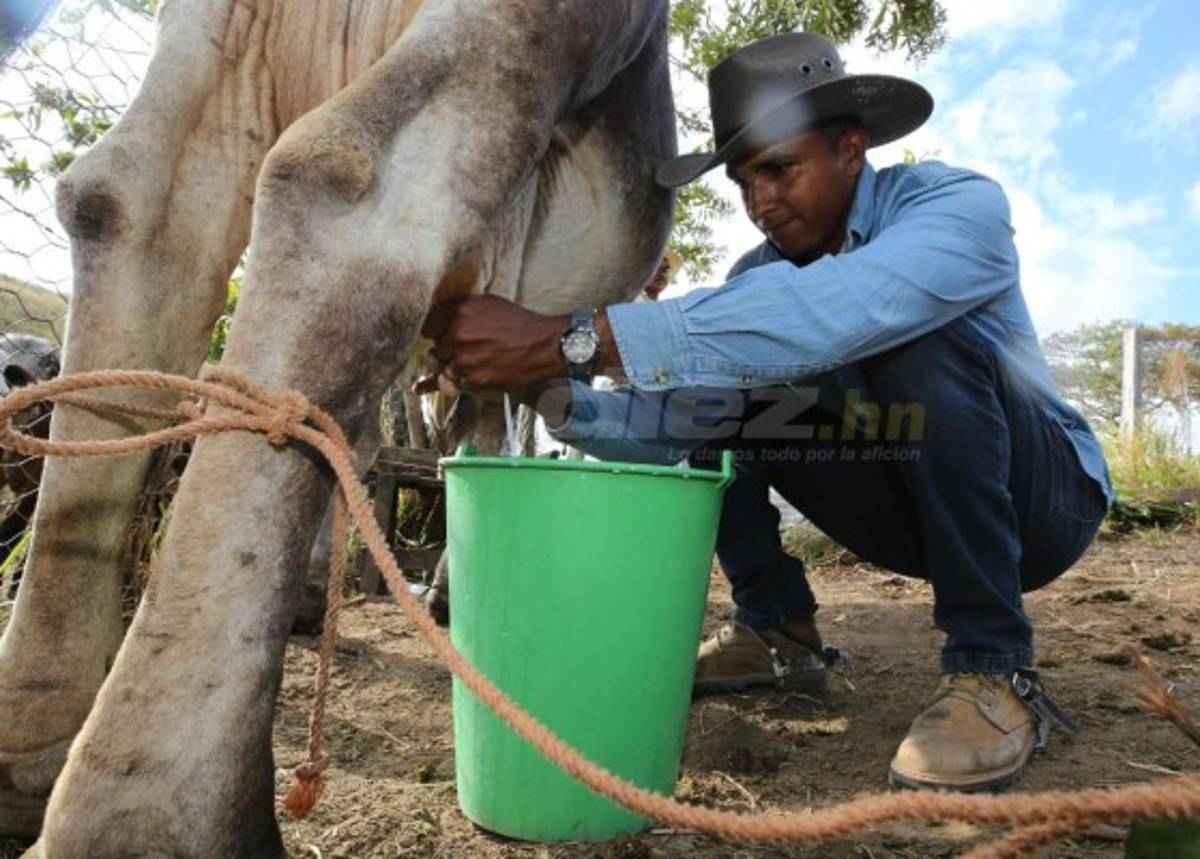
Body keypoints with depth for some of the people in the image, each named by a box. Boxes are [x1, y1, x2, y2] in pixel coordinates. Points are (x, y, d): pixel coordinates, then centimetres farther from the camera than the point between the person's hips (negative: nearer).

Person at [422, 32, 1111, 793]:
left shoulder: (959, 203, -24)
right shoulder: (763, 273, -5)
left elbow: (823, 316, -45)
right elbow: (677, 422, -13)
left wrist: (572, 341, -48)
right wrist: (555, 394, -31)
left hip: (1045, 497, -5)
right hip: (907, 505, 5)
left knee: (924, 345, -34)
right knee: (710, 382, -6)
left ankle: (995, 673, -22)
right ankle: (779, 633, 1)